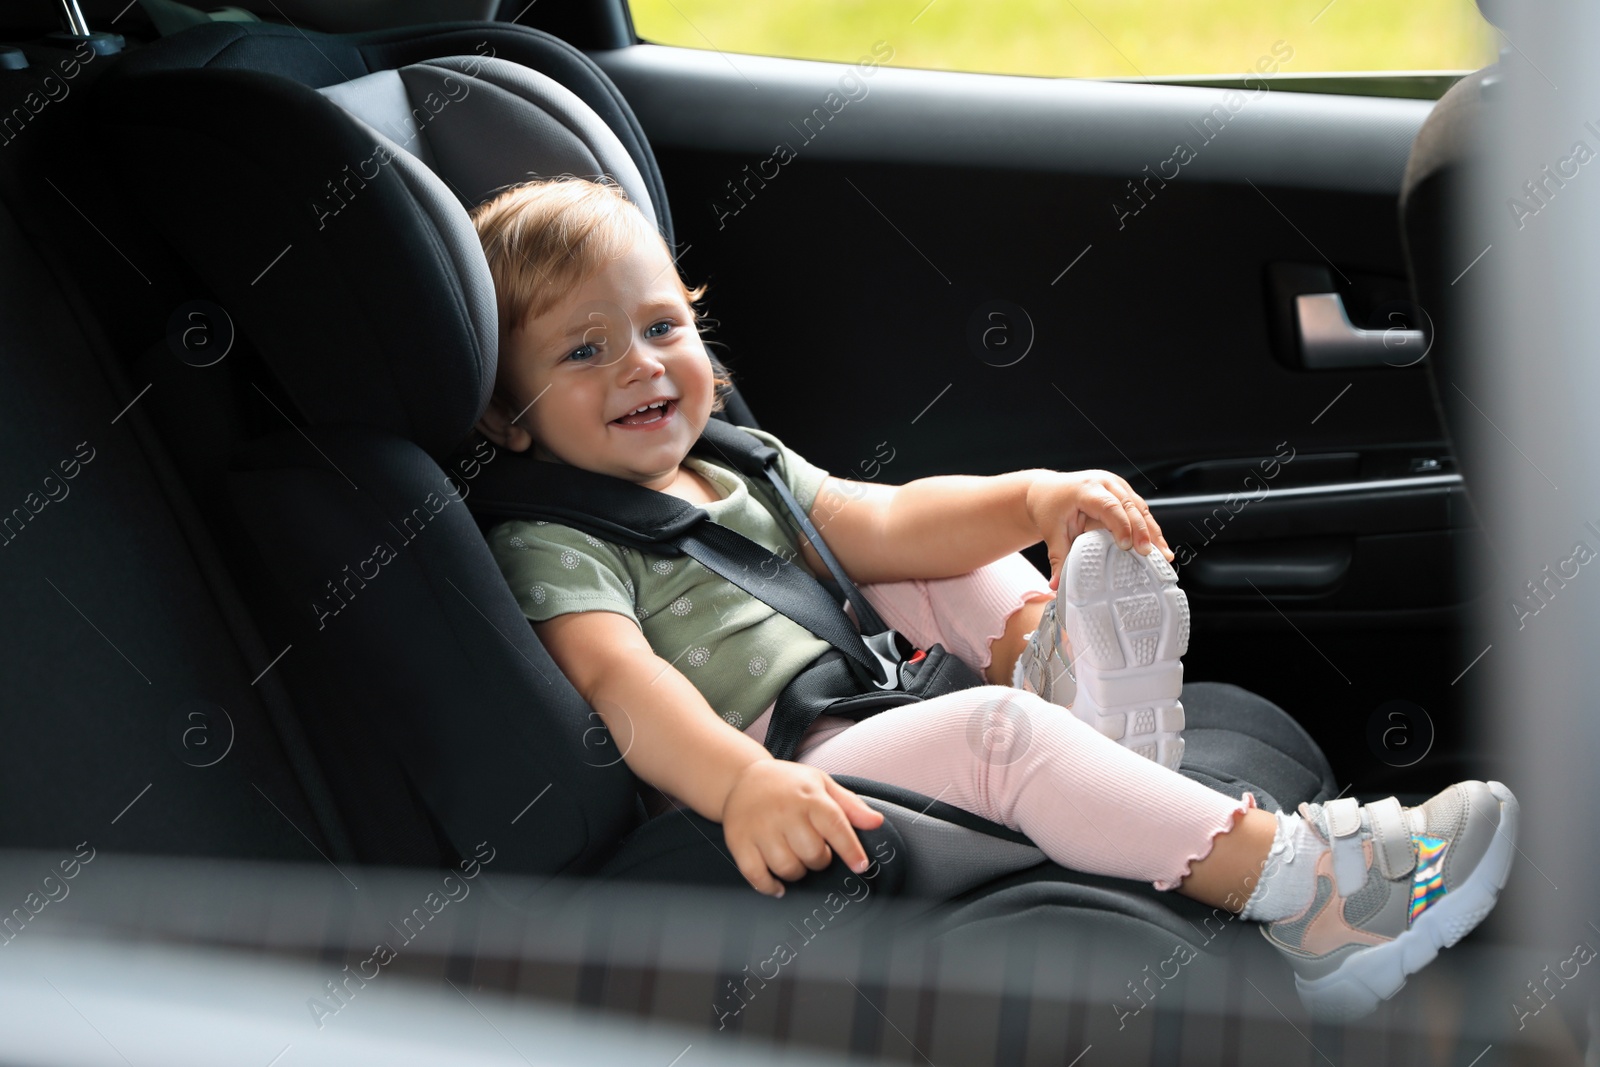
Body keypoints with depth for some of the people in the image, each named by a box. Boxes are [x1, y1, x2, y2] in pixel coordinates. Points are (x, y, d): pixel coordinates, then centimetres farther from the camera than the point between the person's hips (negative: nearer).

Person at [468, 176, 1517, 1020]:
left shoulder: (742, 473, 20)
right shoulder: (554, 548, -6)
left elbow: (890, 527, 13)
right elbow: (618, 681, -24)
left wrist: (1033, 499, -5)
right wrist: (744, 783, -42)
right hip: (786, 788, -9)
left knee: (938, 568, 20)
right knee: (993, 732, -29)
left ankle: (1043, 644, -12)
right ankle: (1302, 894, -36)